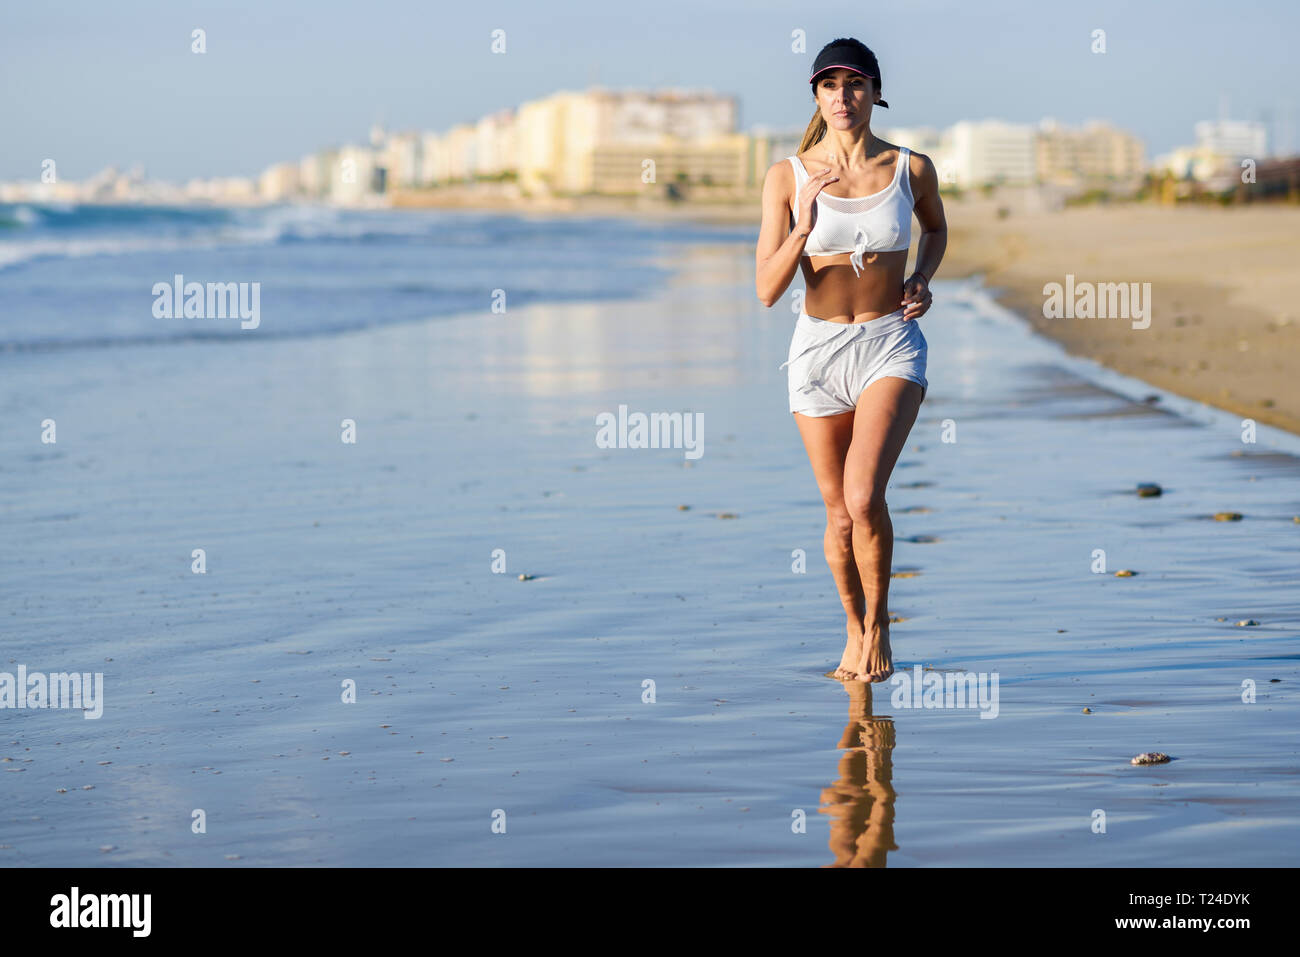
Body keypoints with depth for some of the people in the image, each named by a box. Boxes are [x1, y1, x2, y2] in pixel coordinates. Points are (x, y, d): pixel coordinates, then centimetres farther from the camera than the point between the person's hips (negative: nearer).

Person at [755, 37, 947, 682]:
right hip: (818, 351, 1)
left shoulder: (911, 168, -3)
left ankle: (878, 620, 4)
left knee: (864, 498, -21)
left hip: (892, 346, -1)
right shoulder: (788, 177, -5)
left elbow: (936, 229, 21)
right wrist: (805, 227, -24)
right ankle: (854, 629, 35)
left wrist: (922, 279, 2)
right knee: (839, 515, 9)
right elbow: (767, 290, -9)